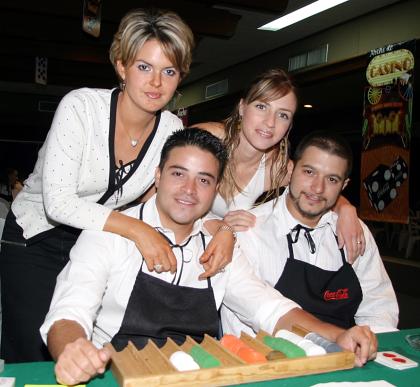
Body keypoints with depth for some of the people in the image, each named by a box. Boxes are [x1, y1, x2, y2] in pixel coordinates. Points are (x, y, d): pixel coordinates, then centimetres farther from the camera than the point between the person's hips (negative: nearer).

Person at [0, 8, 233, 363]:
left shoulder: (172, 130, -9)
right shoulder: (81, 106, -22)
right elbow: (57, 202, -27)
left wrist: (225, 228, -27)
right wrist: (137, 230, -34)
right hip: (35, 241, -3)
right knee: (37, 359, 0)